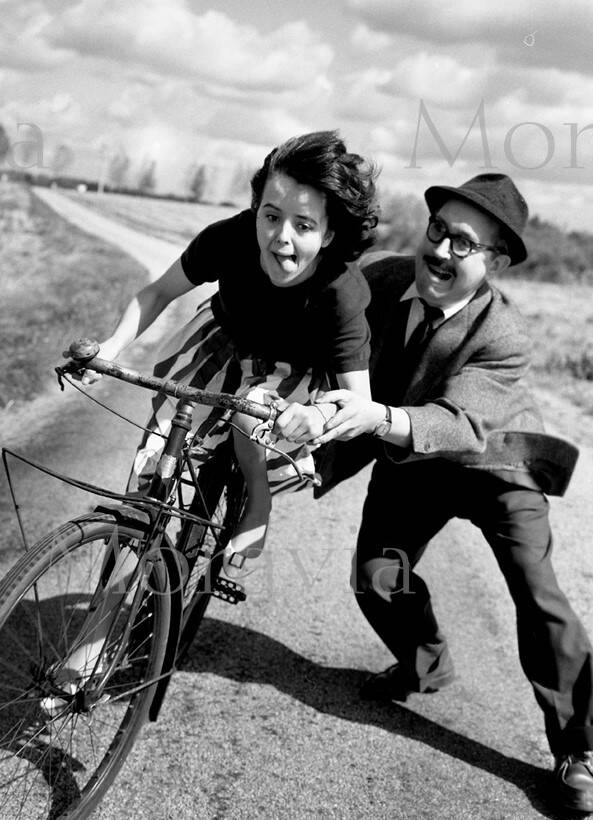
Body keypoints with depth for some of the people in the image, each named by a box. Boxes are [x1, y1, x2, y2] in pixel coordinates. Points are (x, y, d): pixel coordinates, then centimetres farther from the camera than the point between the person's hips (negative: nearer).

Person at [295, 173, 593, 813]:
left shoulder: (504, 337, -31)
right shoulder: (383, 276, -20)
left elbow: (457, 421, -43)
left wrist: (377, 417, -61)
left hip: (492, 458, -4)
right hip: (408, 463, 4)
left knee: (537, 593, -14)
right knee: (375, 579, -2)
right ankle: (426, 665, 31)